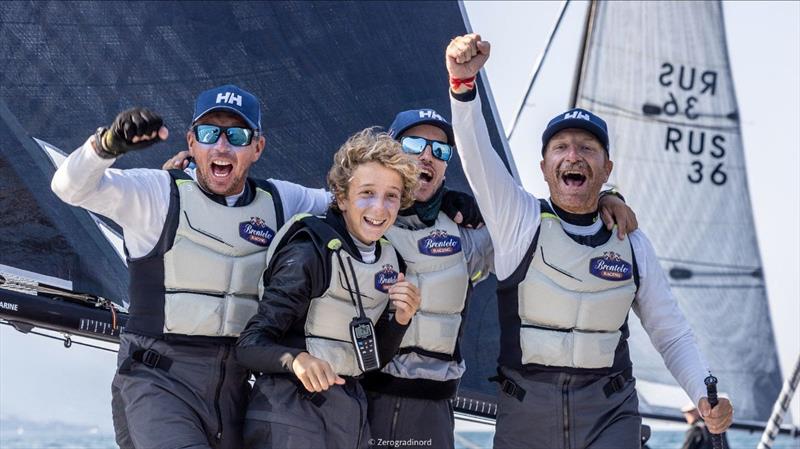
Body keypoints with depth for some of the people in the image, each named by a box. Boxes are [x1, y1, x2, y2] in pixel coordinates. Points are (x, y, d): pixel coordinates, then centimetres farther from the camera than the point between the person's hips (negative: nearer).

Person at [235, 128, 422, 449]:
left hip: (352, 416, 7)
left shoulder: (390, 262, 5)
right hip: (292, 410, -7)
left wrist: (399, 320, -5)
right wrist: (295, 359, -37)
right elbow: (250, 345, -18)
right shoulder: (309, 253, -15)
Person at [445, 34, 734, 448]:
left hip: (609, 413, 1)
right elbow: (476, 154, -16)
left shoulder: (631, 244, 7)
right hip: (525, 414, 0)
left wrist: (705, 397, -5)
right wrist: (463, 81, -33)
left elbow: (671, 335, 12)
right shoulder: (521, 220, 0)